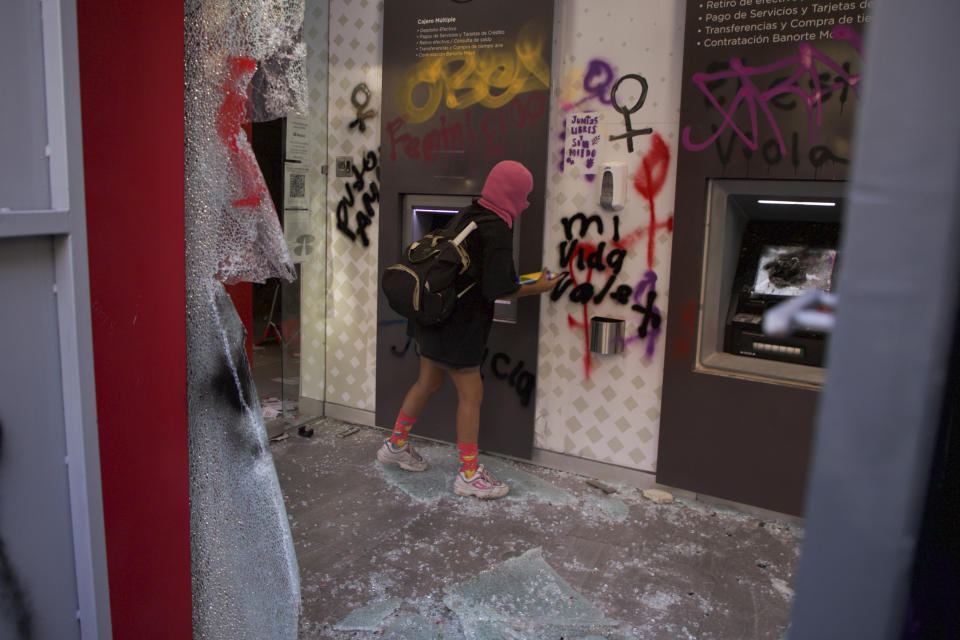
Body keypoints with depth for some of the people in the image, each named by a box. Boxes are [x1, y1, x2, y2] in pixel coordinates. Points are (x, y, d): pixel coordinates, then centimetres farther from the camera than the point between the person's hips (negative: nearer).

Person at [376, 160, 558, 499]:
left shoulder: (466, 216, 7)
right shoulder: (497, 230, -19)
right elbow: (497, 290, -20)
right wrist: (538, 288, -5)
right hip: (458, 323, -9)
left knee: (428, 382, 21)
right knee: (471, 393, 2)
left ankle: (395, 446, 35)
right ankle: (469, 474, 13)